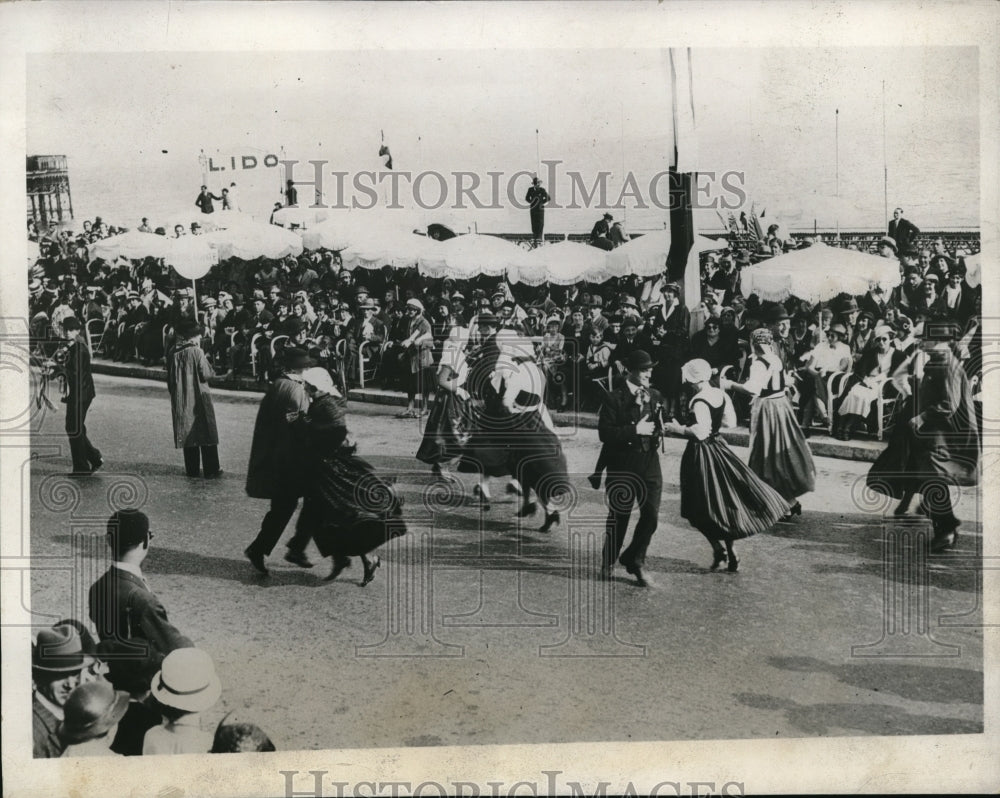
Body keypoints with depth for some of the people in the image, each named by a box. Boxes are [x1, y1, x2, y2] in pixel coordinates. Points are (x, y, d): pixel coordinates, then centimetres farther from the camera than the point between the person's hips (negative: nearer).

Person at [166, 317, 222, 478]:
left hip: (181, 400, 5)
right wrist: (211, 372, 3)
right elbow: (207, 374, -17)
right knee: (205, 433, 3)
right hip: (199, 398, -5)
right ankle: (211, 470, 5)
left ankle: (192, 469, 16)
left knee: (188, 433, 12)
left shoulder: (173, 352, 1)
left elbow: (170, 378, 8)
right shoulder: (196, 352, -16)